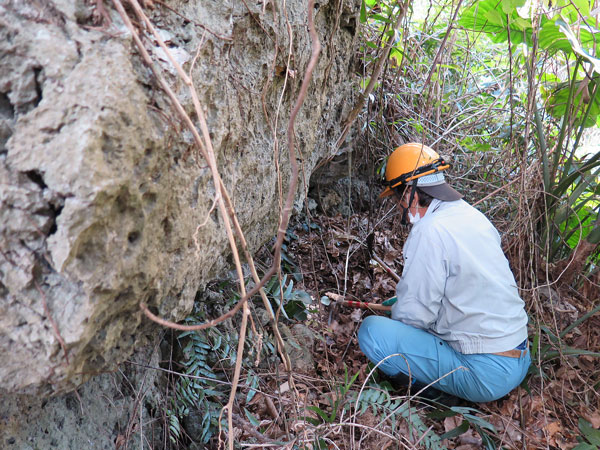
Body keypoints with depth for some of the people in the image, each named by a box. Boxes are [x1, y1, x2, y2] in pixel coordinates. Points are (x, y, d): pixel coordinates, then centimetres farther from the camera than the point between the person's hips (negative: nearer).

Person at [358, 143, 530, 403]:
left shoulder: (430, 231, -21)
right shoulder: (473, 216, 7)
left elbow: (413, 316, -17)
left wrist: (395, 315, 6)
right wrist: (403, 300, 23)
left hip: (485, 375, -9)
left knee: (371, 330, -15)